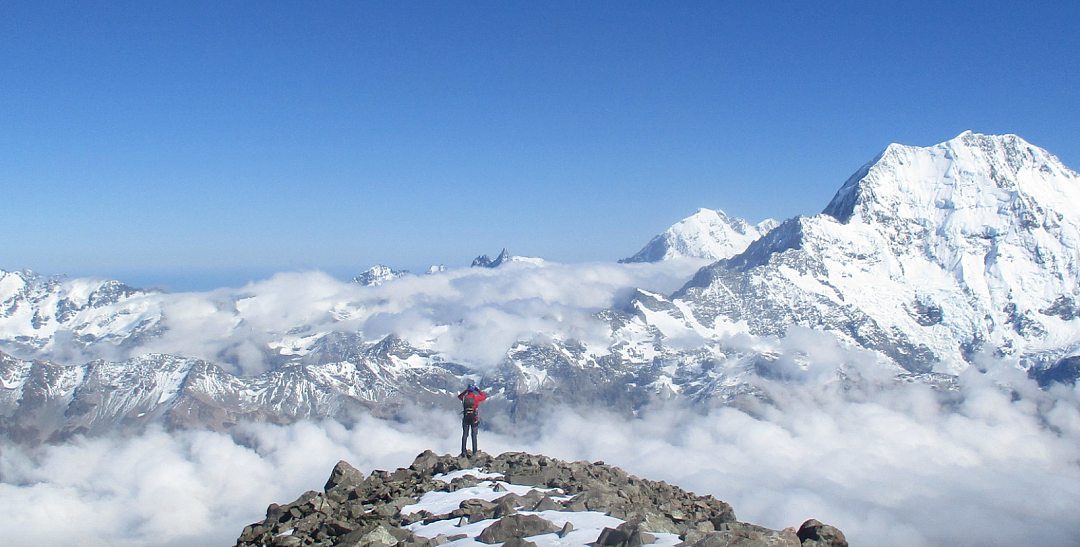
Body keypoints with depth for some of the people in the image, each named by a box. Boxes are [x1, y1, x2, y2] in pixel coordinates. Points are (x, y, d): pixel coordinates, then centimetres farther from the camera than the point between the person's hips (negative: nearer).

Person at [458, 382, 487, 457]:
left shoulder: (464, 397, -8)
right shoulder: (476, 398, -14)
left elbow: (459, 396, 17)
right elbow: (484, 396, 4)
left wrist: (466, 390, 12)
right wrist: (478, 390, 10)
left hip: (465, 419, 2)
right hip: (474, 419, -2)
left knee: (464, 435, 11)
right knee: (474, 436, 7)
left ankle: (463, 451, 11)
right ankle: (474, 452, 7)